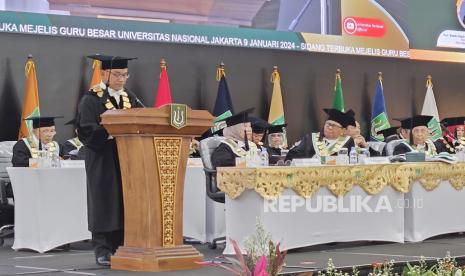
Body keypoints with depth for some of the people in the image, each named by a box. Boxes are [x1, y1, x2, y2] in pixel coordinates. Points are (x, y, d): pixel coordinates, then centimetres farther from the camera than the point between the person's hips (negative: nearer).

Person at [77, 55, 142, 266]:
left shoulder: (130, 98, 13)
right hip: (103, 161, -5)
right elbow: (86, 130, -14)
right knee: (105, 205, -3)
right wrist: (111, 131, -25)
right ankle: (102, 251, 2)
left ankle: (120, 248, 11)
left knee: (124, 203, 4)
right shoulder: (91, 99, -5)